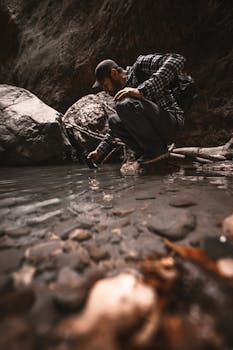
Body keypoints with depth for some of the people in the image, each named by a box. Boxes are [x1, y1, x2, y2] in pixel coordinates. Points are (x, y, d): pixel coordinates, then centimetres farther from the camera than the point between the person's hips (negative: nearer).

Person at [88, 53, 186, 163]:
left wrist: (141, 90, -28)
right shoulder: (123, 91, 17)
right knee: (113, 120, 8)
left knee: (126, 104, -26)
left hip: (172, 121, -8)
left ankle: (157, 150, -15)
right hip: (154, 129, 8)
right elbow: (117, 126, 25)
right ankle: (145, 154, -2)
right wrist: (99, 151, 24)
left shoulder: (140, 65, -4)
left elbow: (177, 60, -21)